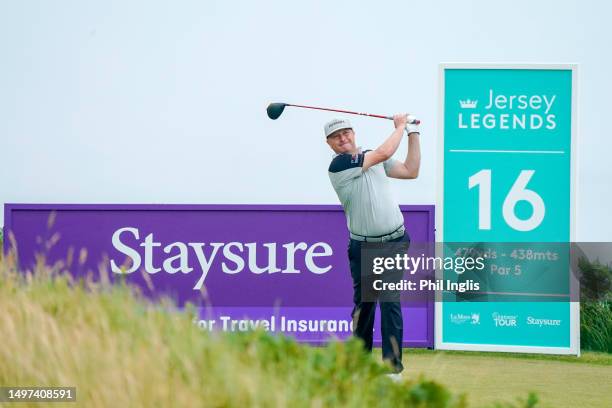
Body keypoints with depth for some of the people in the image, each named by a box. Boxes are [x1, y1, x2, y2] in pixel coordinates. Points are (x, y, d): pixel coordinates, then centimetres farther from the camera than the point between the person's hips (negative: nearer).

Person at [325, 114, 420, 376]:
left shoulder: (373, 159, 12)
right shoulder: (339, 165, -10)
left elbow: (410, 171, 14)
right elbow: (385, 153, -13)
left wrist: (413, 133, 12)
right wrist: (400, 126, 3)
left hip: (394, 243, 3)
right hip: (363, 247, -3)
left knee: (391, 303, -8)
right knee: (363, 305, 5)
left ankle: (393, 366, -11)